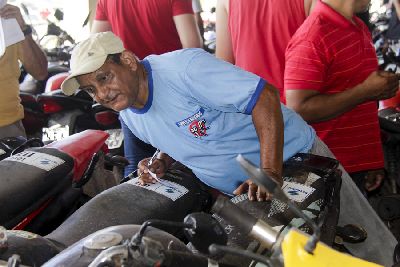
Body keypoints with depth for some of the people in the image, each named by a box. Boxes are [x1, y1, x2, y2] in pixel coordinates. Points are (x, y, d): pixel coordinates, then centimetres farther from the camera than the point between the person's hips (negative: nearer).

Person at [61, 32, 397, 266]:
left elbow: (265, 96, -30)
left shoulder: (182, 66, -27)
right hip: (241, 192, 7)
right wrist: (161, 162, -5)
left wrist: (270, 172, -33)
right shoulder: (129, 116, -1)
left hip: (292, 155, -6)